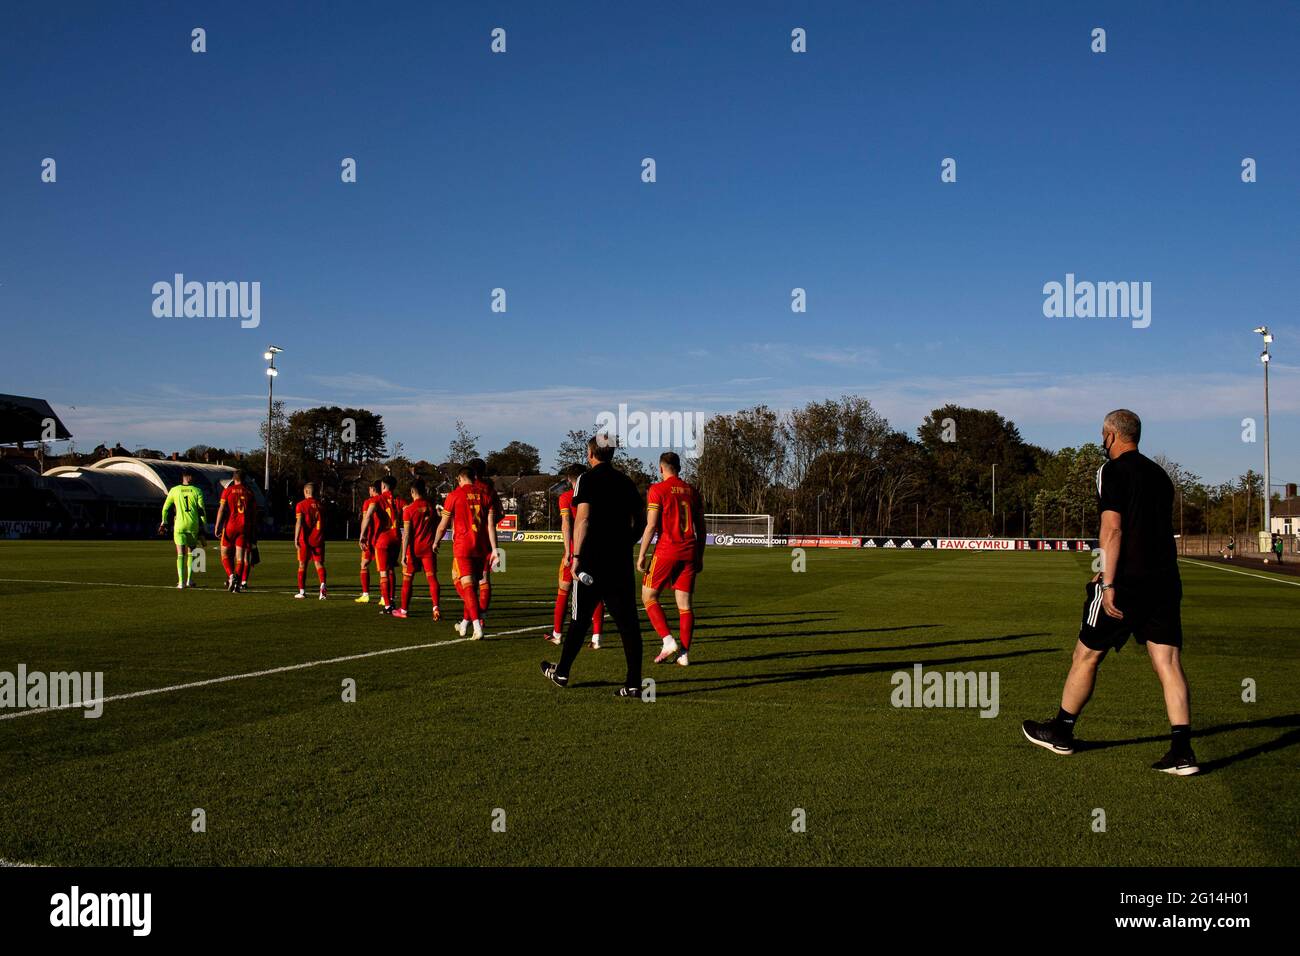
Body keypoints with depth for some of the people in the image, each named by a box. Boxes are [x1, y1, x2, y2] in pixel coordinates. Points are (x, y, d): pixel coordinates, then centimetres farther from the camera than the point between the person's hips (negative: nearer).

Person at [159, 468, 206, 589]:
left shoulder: (174, 490, 5)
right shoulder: (197, 491, 1)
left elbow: (165, 508, 12)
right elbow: (202, 510, -2)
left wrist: (163, 522, 26)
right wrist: (202, 528, 3)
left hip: (180, 525, 0)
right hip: (193, 525, 0)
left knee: (180, 554, 1)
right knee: (191, 552, 14)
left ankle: (181, 582, -6)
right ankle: (189, 580, 11)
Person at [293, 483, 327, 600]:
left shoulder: (301, 505, -4)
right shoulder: (320, 505, 8)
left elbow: (299, 522, -13)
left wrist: (296, 539, -15)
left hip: (305, 540, -2)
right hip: (318, 540, 2)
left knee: (302, 564, 9)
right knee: (319, 563, 0)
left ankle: (302, 591, 13)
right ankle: (322, 584, -24)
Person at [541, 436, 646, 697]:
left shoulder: (588, 480, -5)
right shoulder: (626, 482, 11)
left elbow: (583, 519, -15)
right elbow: (640, 523, 14)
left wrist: (576, 555, -14)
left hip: (592, 561, -4)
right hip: (621, 562, 4)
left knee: (580, 619, 9)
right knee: (628, 621, 2)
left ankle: (561, 673, 24)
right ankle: (634, 683, -1)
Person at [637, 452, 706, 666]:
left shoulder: (658, 489, -4)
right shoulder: (692, 491, 11)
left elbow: (651, 526, -9)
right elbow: (701, 528, 13)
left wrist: (641, 555, -4)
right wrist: (700, 557, 20)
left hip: (666, 551, -5)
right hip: (689, 552, 5)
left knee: (648, 596, 8)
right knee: (685, 603, 7)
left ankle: (668, 640, -6)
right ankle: (684, 653, 5)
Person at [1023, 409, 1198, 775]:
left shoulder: (1112, 471, -5)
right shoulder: (1160, 474, 18)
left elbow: (1113, 529, -15)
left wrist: (1109, 584, -17)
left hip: (1126, 582, -6)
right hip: (1164, 581, 6)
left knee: (1086, 655, 9)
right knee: (1168, 663, 2)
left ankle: (1061, 731, 22)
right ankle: (1182, 751, -5)